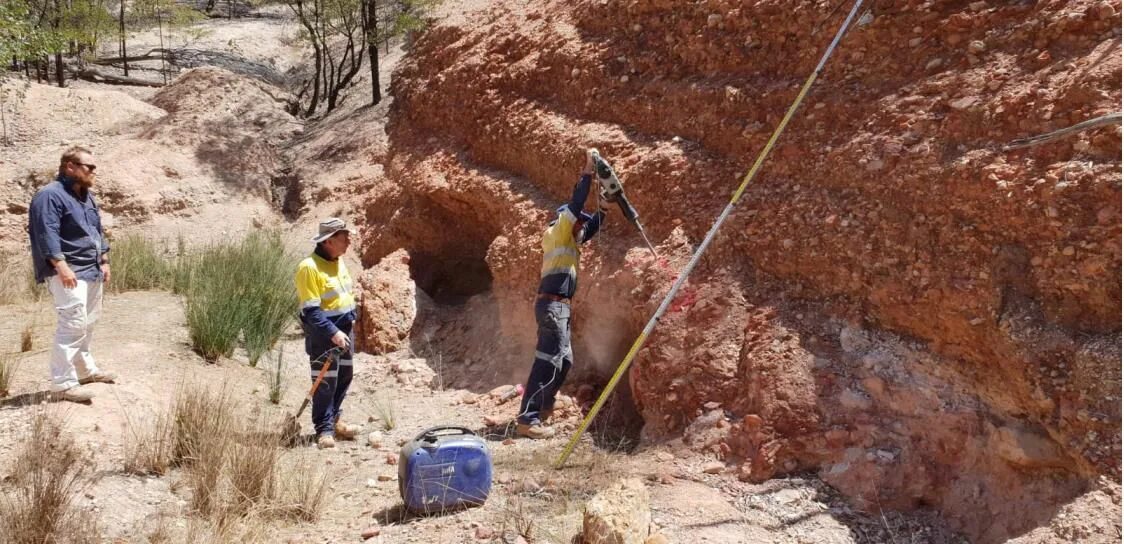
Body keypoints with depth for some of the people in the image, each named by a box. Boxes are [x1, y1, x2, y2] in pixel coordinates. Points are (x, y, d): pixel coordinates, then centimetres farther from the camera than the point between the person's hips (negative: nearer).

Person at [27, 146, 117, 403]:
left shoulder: (87, 197, 17)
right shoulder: (50, 195, -12)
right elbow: (47, 234, -20)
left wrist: (104, 261, 19)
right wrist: (62, 266, -28)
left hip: (92, 271, 9)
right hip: (69, 272, -9)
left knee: (88, 323, 16)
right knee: (73, 324, -16)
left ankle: (85, 369, 30)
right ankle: (63, 383, -15)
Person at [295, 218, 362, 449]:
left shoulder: (338, 262, 7)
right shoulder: (310, 267, -20)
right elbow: (311, 310, -23)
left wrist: (351, 319, 15)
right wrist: (333, 333, -26)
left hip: (343, 331, 9)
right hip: (323, 335, -9)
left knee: (344, 378, 16)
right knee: (325, 383, -3)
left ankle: (334, 420, 31)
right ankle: (324, 429, 7)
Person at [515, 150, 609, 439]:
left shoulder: (568, 239, 21)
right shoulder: (557, 232, -3)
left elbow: (591, 228, 34)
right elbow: (574, 206, -14)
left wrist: (602, 207, 20)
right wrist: (587, 173, -11)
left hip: (559, 306, 10)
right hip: (552, 304, -10)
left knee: (564, 361, 15)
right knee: (548, 361, -15)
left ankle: (540, 408, 23)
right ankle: (527, 419, -19)